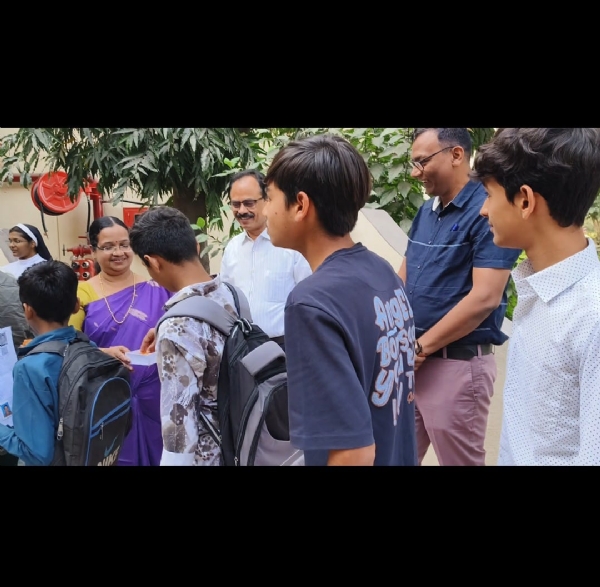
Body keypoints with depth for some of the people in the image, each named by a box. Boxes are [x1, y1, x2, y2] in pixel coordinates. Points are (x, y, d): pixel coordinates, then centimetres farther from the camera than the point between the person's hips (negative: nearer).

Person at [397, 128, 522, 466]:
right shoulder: (427, 211, 10)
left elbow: (485, 298, -21)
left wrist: (421, 347, -15)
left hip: (458, 363, -8)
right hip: (410, 358, 8)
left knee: (459, 460, 7)